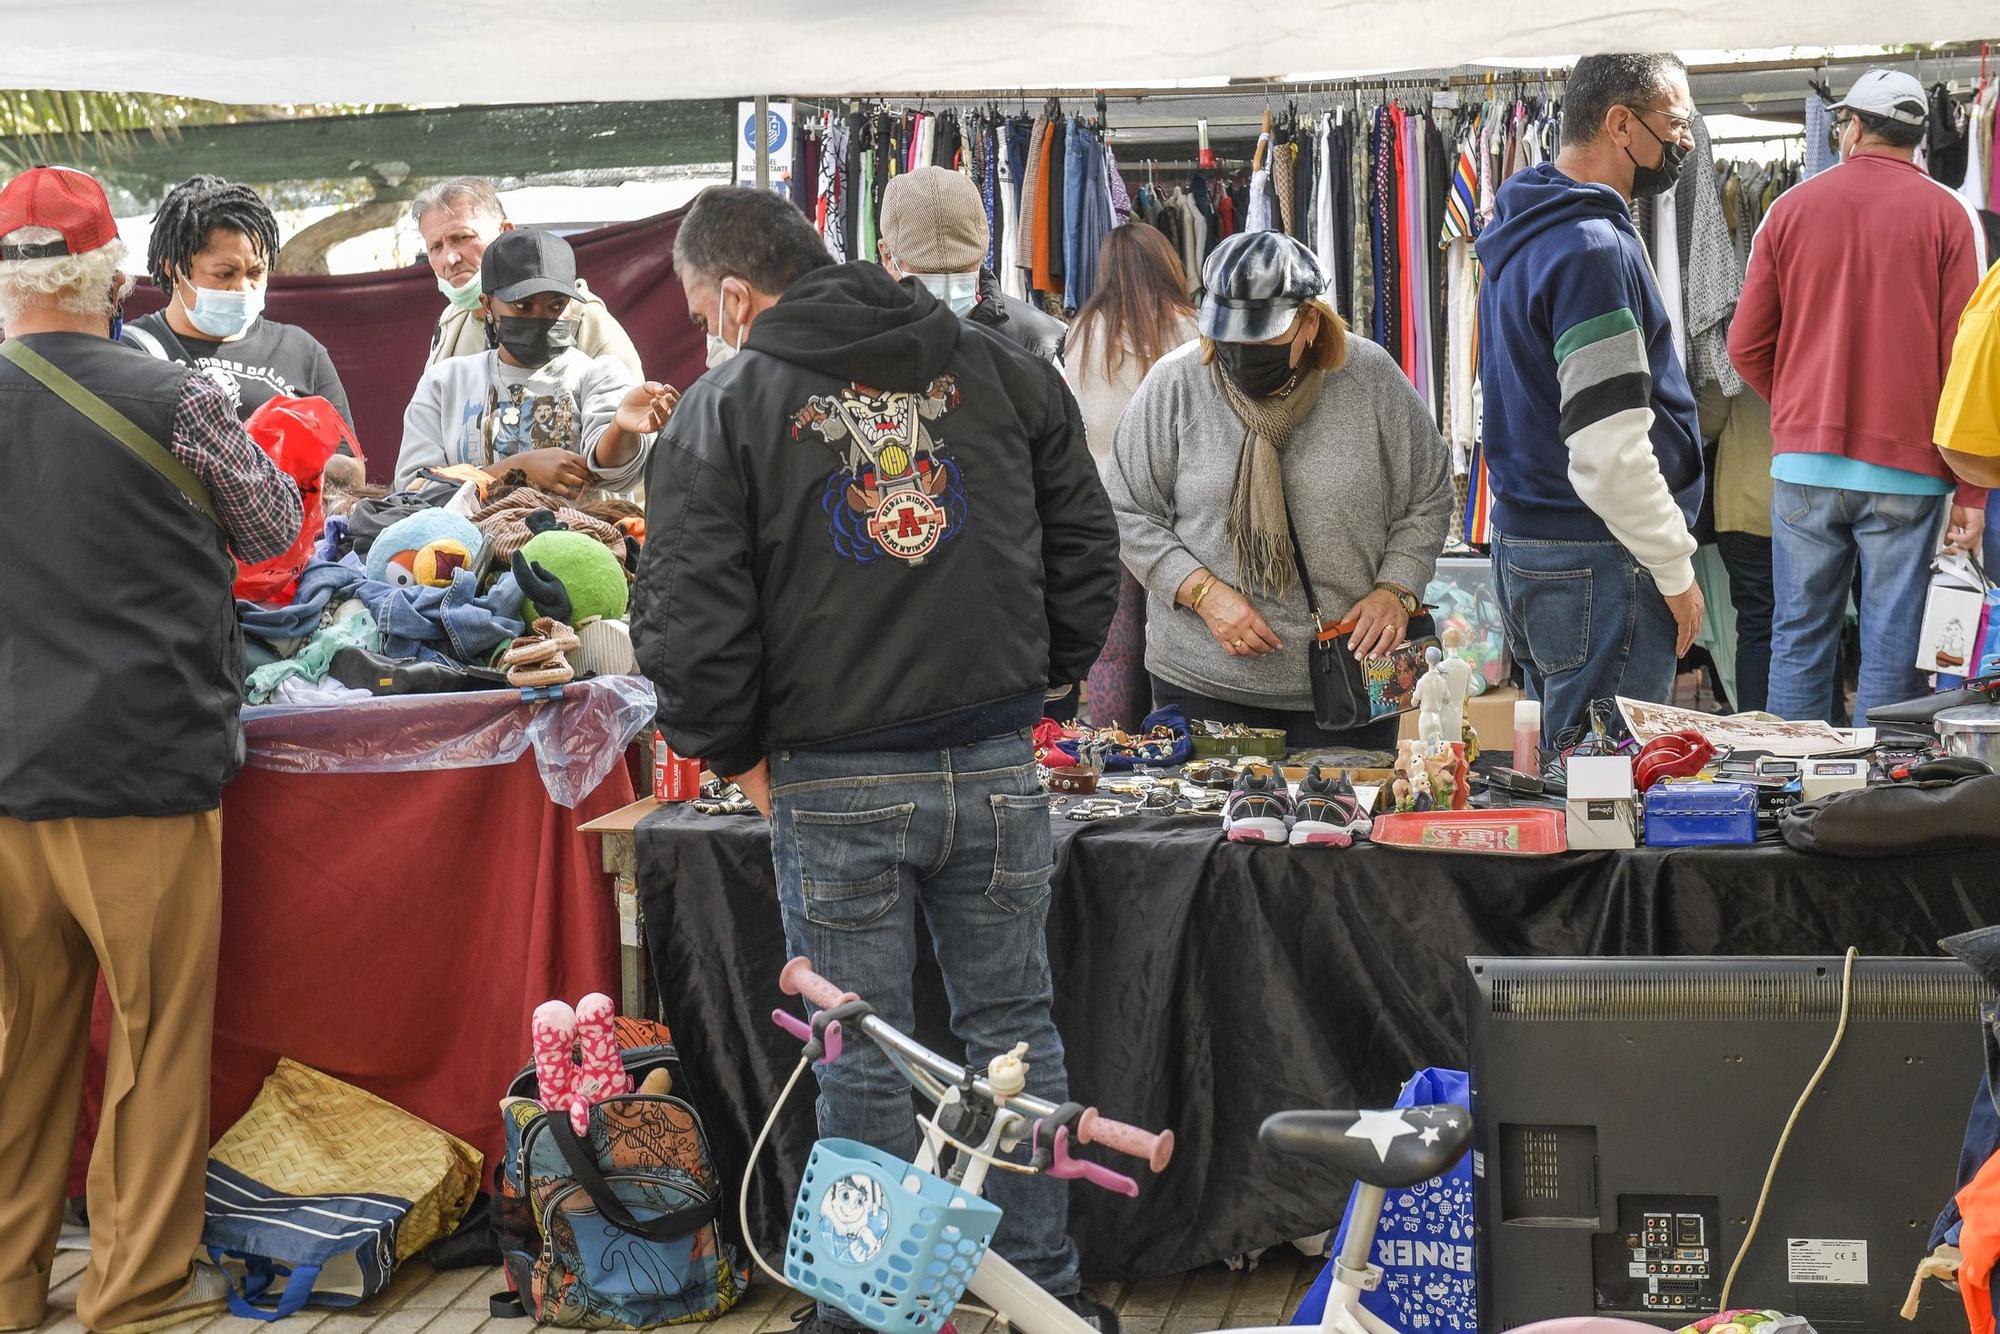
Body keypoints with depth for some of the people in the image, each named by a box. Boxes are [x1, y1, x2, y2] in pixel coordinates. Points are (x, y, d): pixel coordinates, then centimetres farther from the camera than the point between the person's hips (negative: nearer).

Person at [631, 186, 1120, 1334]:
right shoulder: (999, 369, 7)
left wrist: (740, 755, 4)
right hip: (999, 766, 3)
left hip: (835, 788, -3)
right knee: (1013, 1032, 14)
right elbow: (1086, 548, 11)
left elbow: (688, 619, -8)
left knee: (864, 1062, 7)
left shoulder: (724, 407, -4)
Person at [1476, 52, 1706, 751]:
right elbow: (1609, 451, -23)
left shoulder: (1526, 234, 15)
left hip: (1522, 541, 10)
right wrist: (1675, 570, -12)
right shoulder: (1592, 249, -18)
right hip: (1593, 562, -10)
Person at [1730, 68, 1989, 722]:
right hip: (1907, 471, -2)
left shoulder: (1790, 208, 5)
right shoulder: (1949, 215, -1)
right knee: (1893, 650, 2)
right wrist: (1971, 492, -3)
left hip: (1802, 465, 2)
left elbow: (1746, 347, 6)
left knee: (1799, 638, 9)